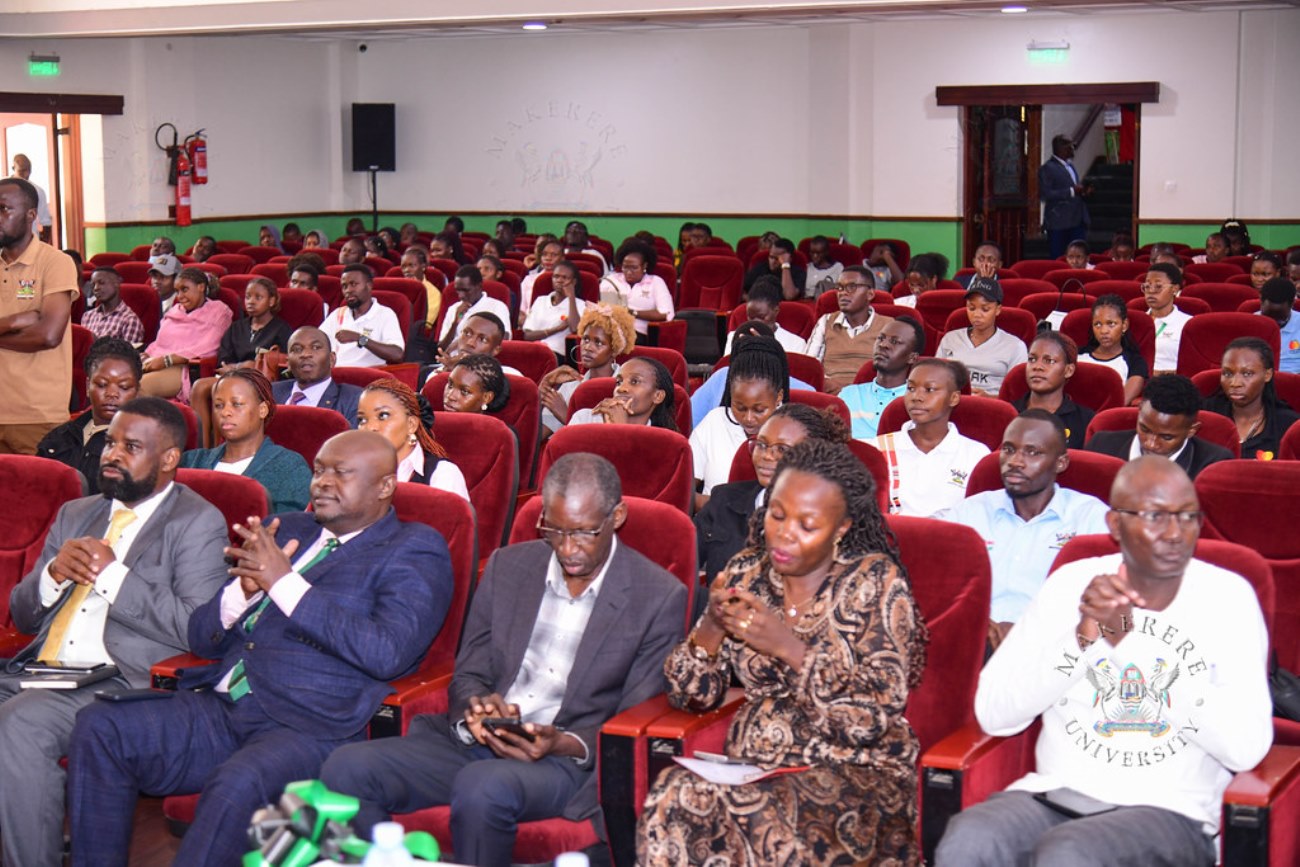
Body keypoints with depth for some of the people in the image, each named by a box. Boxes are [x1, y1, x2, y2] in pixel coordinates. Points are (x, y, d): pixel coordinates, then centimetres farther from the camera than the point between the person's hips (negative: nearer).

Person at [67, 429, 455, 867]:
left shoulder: (415, 551, 4)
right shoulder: (285, 531, 22)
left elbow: (387, 653, -14)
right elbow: (202, 637, 21)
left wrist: (283, 583, -12)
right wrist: (244, 586, -2)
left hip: (310, 731, -6)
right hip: (218, 711, 6)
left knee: (238, 783, -36)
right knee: (99, 727, -14)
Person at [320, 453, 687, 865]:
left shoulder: (660, 597, -1)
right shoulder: (507, 566, 12)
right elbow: (466, 677, 15)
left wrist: (565, 744, -18)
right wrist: (477, 707, -10)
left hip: (567, 761, -4)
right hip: (475, 741, 4)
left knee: (482, 786, -38)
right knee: (347, 768, -21)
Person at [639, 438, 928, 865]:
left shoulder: (876, 582, -5)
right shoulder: (746, 573, 7)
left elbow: (876, 716, -13)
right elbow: (691, 695, 8)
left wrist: (789, 647, -22)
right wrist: (712, 627, -12)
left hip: (854, 775, -4)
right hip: (753, 766, 4)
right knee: (672, 797, -29)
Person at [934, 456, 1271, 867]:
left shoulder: (1228, 596, 2)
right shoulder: (1072, 583, 8)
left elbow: (1247, 748, -11)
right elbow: (993, 713, 1)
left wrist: (1132, 644, -15)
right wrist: (1081, 639, -14)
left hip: (1167, 813, -2)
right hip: (1054, 793, 2)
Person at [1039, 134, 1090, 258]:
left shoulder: (1071, 166, 19)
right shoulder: (1047, 169, -8)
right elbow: (1045, 194, -18)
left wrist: (1083, 191, 6)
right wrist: (1071, 191, -21)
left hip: (1077, 221, 8)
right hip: (1058, 222, -8)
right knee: (1057, 260, -3)